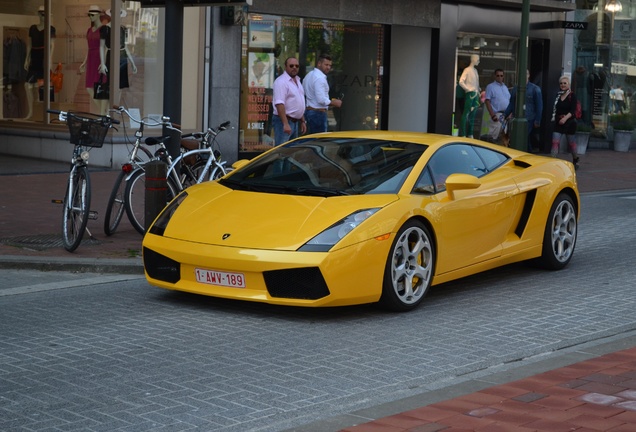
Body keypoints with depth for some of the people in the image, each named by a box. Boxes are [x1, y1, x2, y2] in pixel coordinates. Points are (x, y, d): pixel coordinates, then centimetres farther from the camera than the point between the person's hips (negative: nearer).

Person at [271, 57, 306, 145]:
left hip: (295, 121, 10)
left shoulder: (297, 81, 16)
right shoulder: (281, 81, -14)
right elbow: (279, 104, -23)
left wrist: (302, 121, 21)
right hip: (284, 121, -10)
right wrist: (285, 124, -29)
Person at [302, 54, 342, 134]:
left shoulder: (309, 75, 14)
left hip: (308, 111, 10)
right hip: (318, 112, -10)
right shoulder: (320, 78, -17)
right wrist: (334, 103, -9)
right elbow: (321, 100, -23)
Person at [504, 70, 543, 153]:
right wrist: (505, 115, 3)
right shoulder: (515, 89, 14)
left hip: (529, 120, -4)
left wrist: (537, 120, -6)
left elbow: (539, 106, 0)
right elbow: (511, 104, 17)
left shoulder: (535, 89, 1)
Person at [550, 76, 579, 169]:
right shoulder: (558, 95, 7)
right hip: (558, 122, 3)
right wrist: (554, 117, 3)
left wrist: (565, 118, -29)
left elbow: (573, 110, -15)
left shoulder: (572, 96, -7)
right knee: (555, 142, -9)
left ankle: (575, 160, 32)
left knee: (571, 143, 11)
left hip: (570, 122, -3)